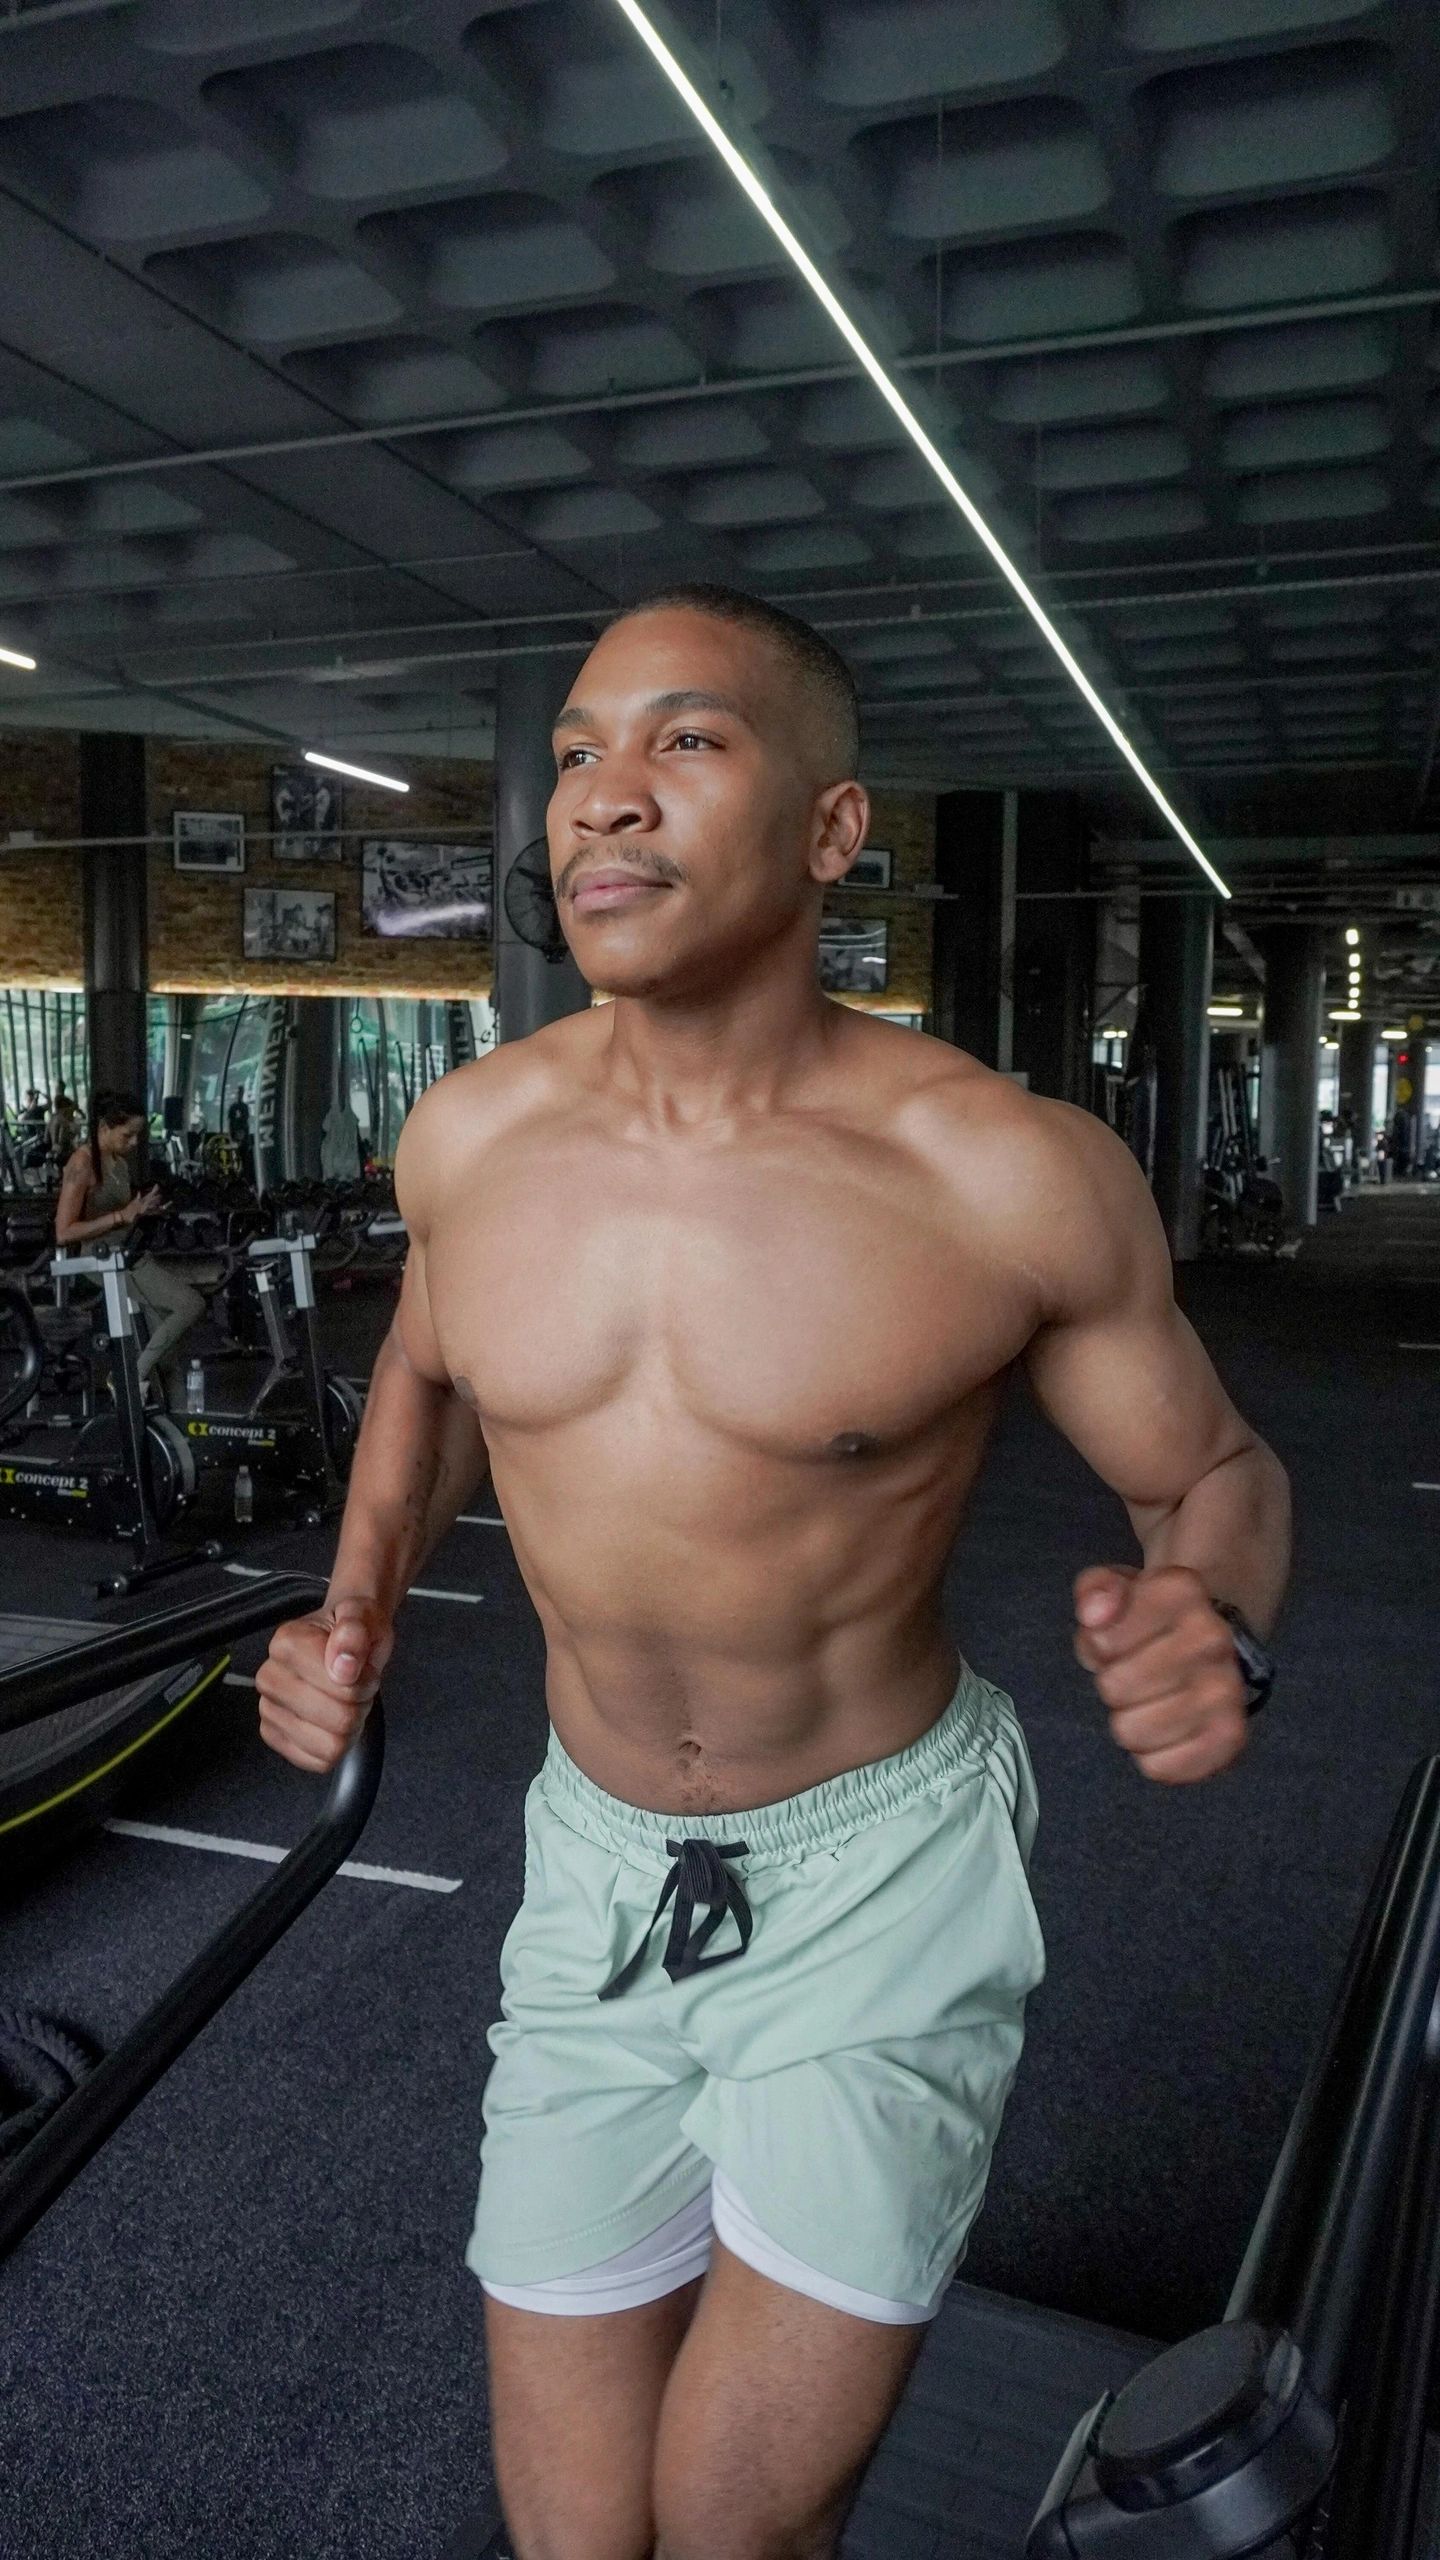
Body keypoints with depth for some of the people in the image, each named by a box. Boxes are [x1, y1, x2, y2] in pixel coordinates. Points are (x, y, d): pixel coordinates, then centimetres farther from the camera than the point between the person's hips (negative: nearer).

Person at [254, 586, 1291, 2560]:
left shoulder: (1012, 1177, -19)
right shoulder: (467, 1135, -7)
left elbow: (1213, 1473, -4)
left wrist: (1214, 1639, -26)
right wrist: (358, 1604, -2)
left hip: (882, 1876, -3)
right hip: (597, 1870, 4)